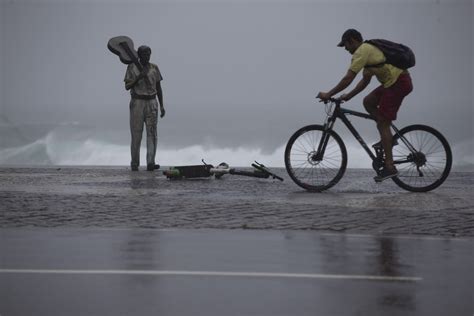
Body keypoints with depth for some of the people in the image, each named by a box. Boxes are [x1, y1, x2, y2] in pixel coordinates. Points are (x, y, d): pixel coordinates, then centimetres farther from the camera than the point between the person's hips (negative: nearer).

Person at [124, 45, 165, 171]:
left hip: (151, 103, 2)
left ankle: (150, 163, -13)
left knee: (152, 133, -9)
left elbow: (158, 88, 10)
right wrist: (138, 78, -22)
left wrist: (162, 106, 4)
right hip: (137, 103, -2)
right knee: (136, 134, -2)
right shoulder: (131, 67, 0)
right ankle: (134, 163, 9)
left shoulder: (154, 68, 8)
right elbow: (127, 86, -6)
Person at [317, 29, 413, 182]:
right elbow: (365, 81, 25)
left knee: (382, 123, -7)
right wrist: (348, 96, 21)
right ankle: (387, 137, 16)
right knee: (368, 101, 16)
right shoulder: (368, 50, 22)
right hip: (396, 81, 10)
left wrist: (328, 94, -8)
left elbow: (348, 79, -15)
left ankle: (389, 167, -7)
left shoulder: (362, 51, -9)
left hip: (398, 82, -10)